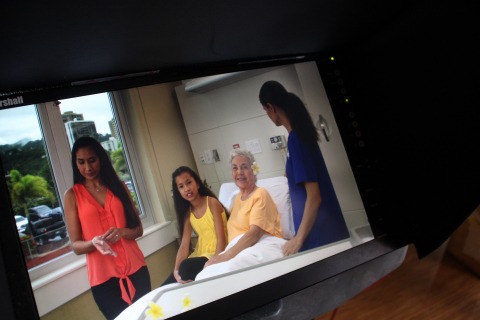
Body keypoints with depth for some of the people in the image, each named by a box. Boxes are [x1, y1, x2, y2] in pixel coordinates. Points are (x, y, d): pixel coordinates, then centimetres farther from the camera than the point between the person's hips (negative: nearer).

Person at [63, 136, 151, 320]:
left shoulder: (118, 186, 6)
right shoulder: (72, 195, 0)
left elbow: (138, 228, 6)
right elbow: (76, 246, -2)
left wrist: (122, 232, -15)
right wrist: (94, 243, -22)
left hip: (135, 268, 2)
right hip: (103, 276, -2)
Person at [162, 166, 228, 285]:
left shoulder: (212, 203, -10)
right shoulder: (187, 213, 7)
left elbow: (221, 238, -15)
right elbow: (184, 245, -2)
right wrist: (176, 270, -18)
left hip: (216, 254, -6)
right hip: (200, 254, 6)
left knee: (186, 268, -30)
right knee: (167, 286, -5)